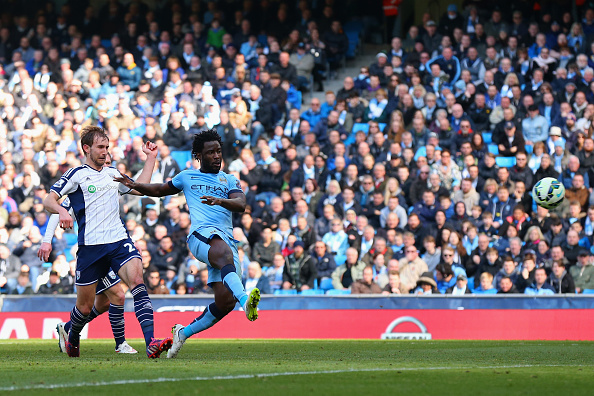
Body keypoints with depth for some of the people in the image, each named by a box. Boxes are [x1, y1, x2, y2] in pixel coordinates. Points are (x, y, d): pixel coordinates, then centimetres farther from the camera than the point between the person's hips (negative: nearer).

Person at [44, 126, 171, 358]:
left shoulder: (112, 174, 19)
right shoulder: (77, 174, 1)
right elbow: (48, 200, -7)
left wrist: (150, 159, 29)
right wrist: (62, 211, -28)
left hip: (119, 241, 4)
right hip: (90, 246, -4)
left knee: (136, 278, -24)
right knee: (85, 306, 5)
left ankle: (151, 342, -36)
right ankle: (72, 339, 40)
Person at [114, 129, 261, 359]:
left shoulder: (229, 181, 20)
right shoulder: (186, 177, 23)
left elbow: (241, 205, 0)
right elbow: (161, 190, 39)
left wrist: (220, 201, -20)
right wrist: (135, 186, 24)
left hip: (227, 240, 3)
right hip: (201, 235, -3)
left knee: (225, 301, -11)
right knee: (225, 253, -39)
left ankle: (185, 332, 12)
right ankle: (245, 299, -66)